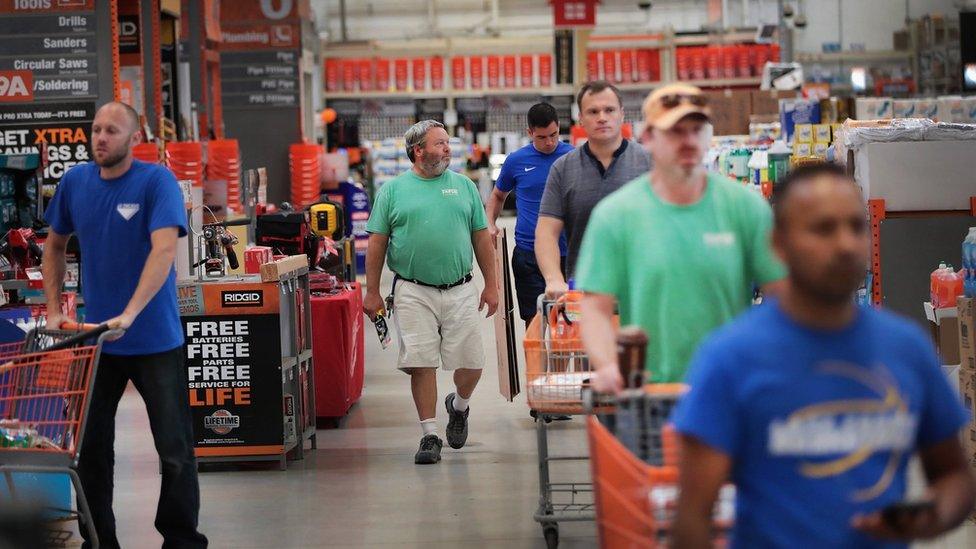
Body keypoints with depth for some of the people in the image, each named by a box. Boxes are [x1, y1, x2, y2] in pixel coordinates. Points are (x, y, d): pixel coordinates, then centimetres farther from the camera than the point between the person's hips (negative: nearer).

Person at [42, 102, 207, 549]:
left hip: (155, 339, -4)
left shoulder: (157, 181, -12)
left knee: (175, 448, 1)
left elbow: (164, 249, -24)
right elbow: (55, 246, 17)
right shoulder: (75, 182, 3)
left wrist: (129, 314, -32)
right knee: (90, 448, 10)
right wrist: (54, 309, 8)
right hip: (95, 339, 4)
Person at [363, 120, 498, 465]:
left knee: (471, 363, 3)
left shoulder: (464, 186, 10)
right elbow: (377, 243, 5)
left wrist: (491, 285, 9)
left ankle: (459, 405, 34)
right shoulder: (393, 190, 4)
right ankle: (430, 436, 7)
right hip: (413, 292, -2)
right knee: (421, 364, -3)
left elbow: (481, 238, 12)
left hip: (460, 291, 2)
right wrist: (372, 292, 1)